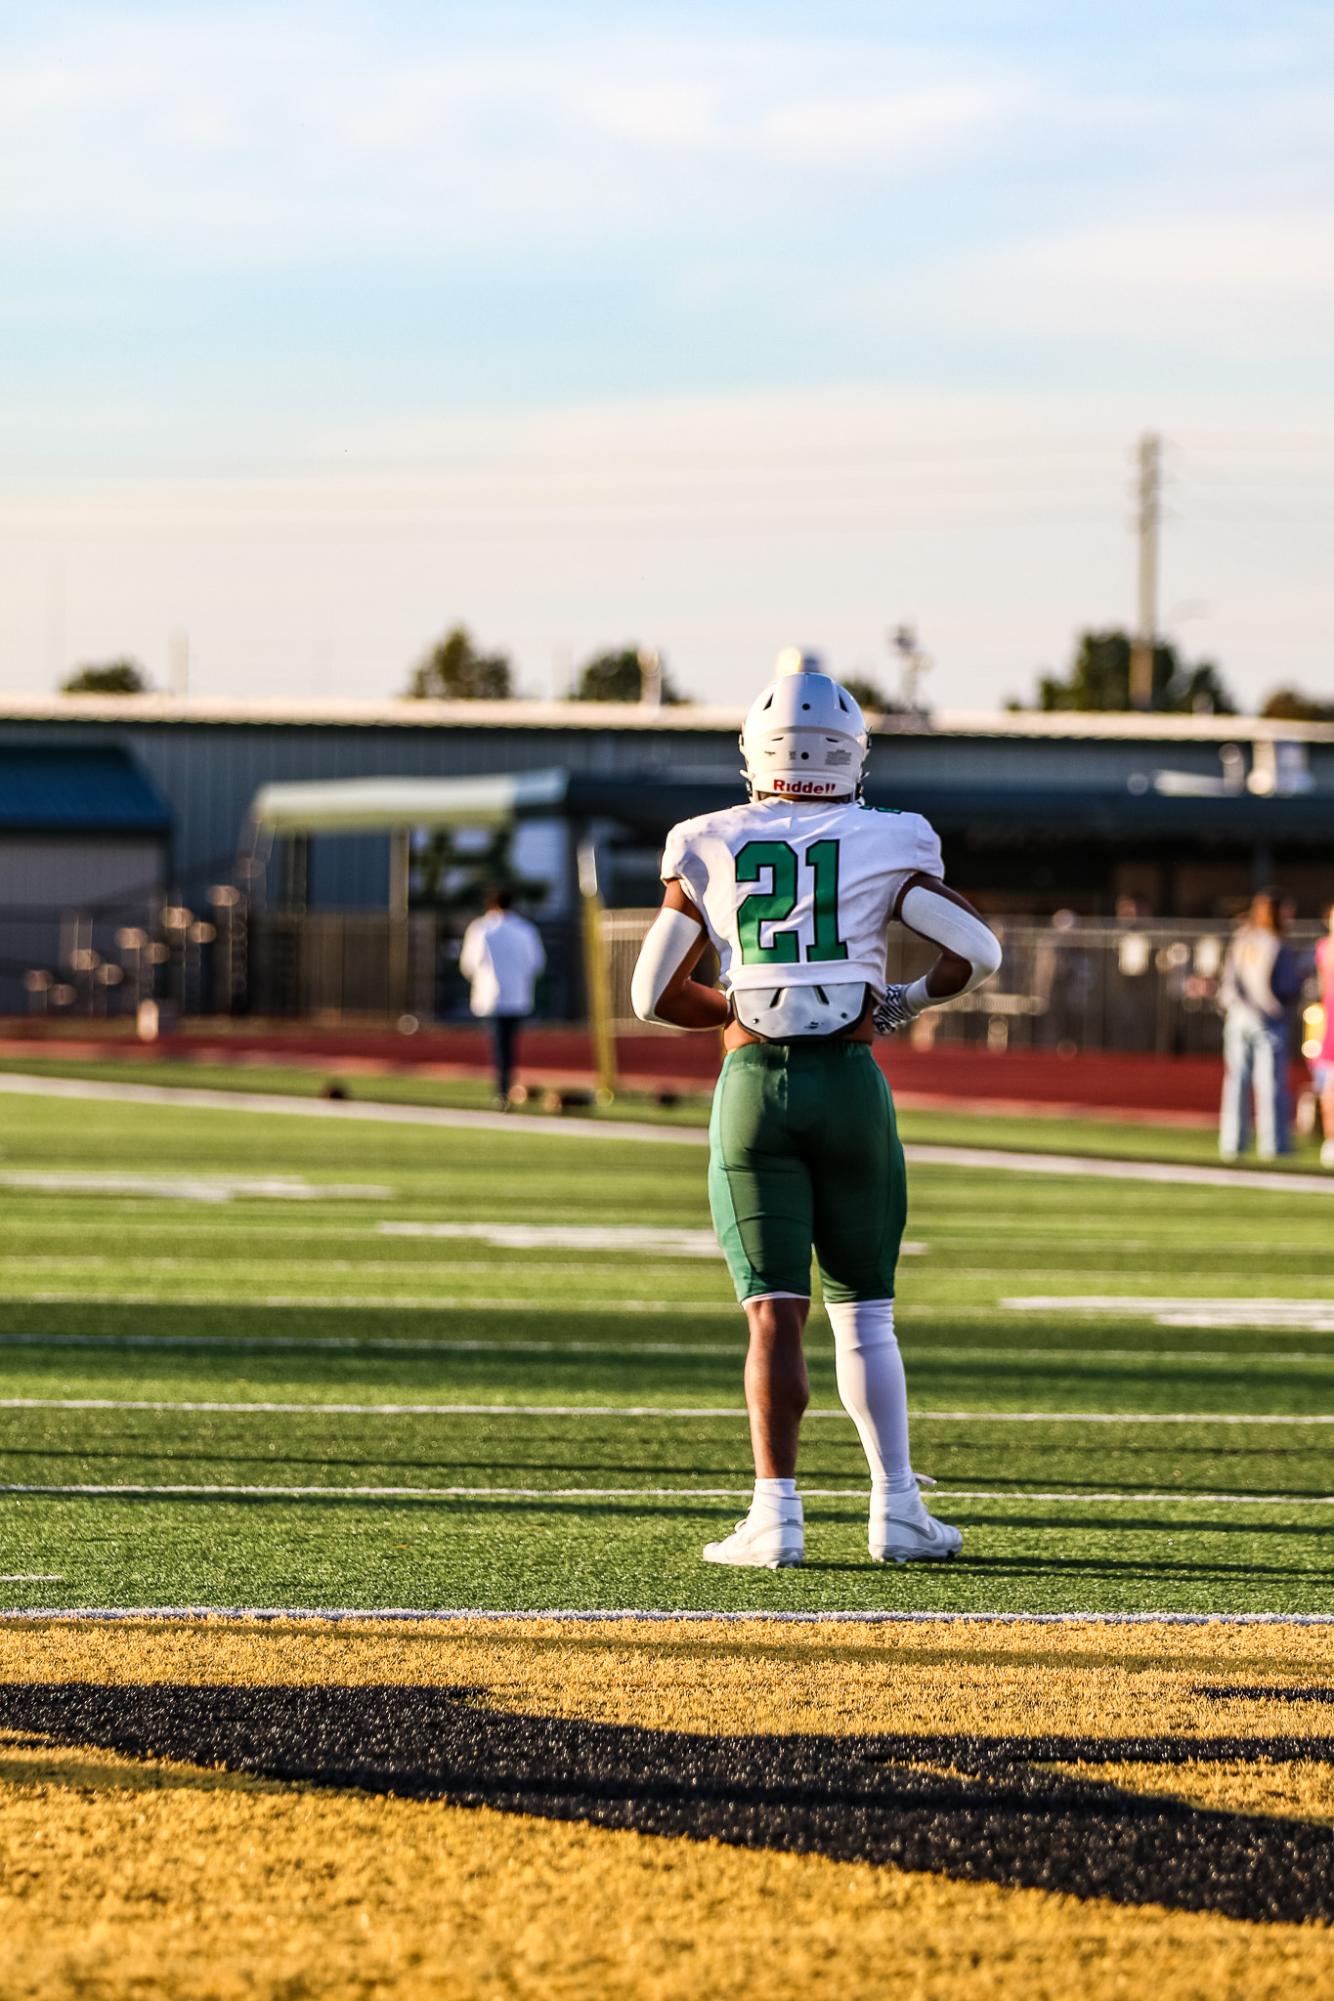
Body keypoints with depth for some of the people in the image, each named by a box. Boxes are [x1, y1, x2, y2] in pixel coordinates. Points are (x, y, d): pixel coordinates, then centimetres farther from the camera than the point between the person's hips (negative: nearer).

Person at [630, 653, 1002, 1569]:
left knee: (775, 1314, 0)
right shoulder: (885, 844, 2)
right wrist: (908, 1001, 18)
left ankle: (777, 1516, -8)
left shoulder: (708, 850, 4)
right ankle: (897, 1510, 10)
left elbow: (656, 994, 8)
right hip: (849, 1079, 0)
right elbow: (976, 951, 1)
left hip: (753, 1081, 0)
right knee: (864, 1313, 11)